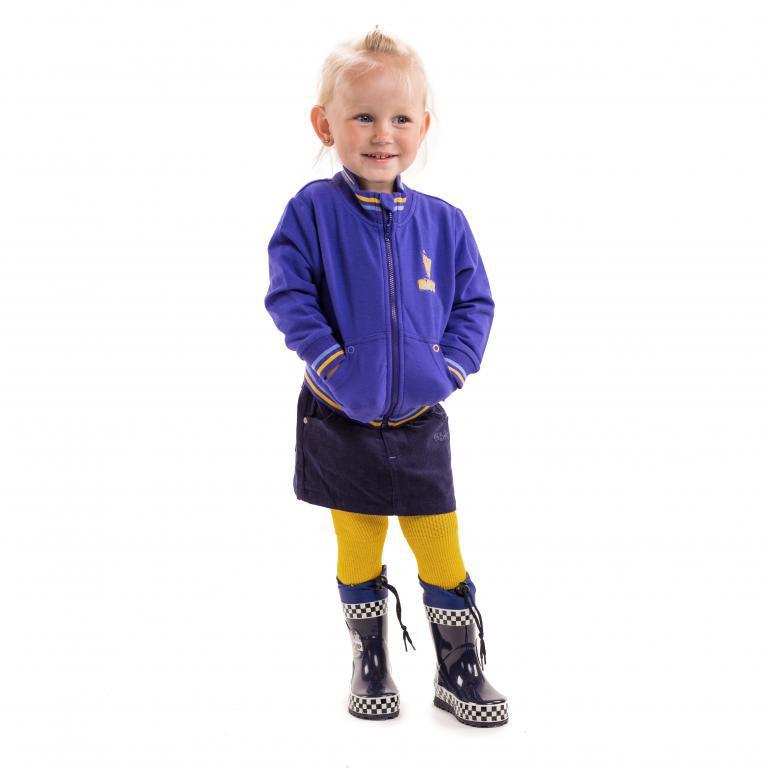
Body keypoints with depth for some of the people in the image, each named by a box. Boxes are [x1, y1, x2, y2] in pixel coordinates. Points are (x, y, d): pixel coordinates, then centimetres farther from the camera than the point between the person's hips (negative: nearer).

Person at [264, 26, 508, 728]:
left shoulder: (442, 221, -1)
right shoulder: (312, 210, -8)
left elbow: (475, 303, 4)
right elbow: (288, 295, -9)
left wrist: (449, 366, -8)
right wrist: (330, 362, -16)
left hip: (420, 425, 1)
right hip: (341, 426, -1)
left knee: (443, 555, 8)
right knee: (358, 552, 14)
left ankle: (460, 669, 27)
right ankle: (370, 663, 34)